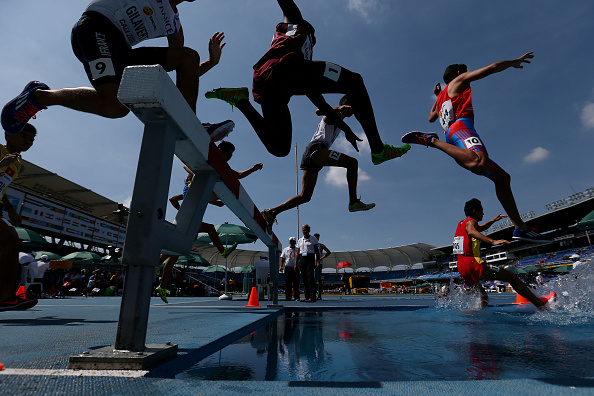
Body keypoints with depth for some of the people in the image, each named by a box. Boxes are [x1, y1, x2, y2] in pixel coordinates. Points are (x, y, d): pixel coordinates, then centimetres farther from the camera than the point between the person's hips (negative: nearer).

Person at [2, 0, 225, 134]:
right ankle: (40, 96, -6)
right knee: (115, 105, -32)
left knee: (189, 57, -4)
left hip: (121, 53, 7)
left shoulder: (174, 26, 26)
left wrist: (211, 62, 11)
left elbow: (188, 73, 21)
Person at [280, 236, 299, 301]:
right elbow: (282, 258, 10)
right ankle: (288, 297, 8)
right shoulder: (285, 249, 13)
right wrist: (281, 266, -3)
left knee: (296, 283, -1)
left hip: (295, 268, -1)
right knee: (288, 283, 2)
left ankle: (297, 297, 6)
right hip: (287, 267, 1)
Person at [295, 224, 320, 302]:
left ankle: (312, 297, -12)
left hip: (310, 258, -4)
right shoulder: (300, 240, 14)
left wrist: (318, 262, -7)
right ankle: (307, 296, 9)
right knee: (304, 278, 4)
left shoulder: (314, 239, 4)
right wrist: (296, 263, 10)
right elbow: (297, 252, 16)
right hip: (302, 259, 4)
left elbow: (317, 251, 2)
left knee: (310, 277, -12)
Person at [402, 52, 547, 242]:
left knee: (502, 177, 7)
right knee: (480, 162, -43)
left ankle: (521, 228, 3)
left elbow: (431, 118, 53)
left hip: (453, 137, 9)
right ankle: (431, 140, -29)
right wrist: (515, 62, 31)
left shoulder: (441, 98, 37)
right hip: (460, 127, -9)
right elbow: (493, 67, 14)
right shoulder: (459, 80, 18)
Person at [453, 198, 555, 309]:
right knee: (511, 276, 1)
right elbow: (472, 232, -31)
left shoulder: (461, 224, 24)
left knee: (483, 297, 21)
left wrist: (493, 220, 42)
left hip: (462, 268, 9)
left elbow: (479, 228, 45)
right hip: (473, 264, -9)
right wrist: (493, 241, -42)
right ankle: (540, 304, 4)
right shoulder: (470, 222, -4)